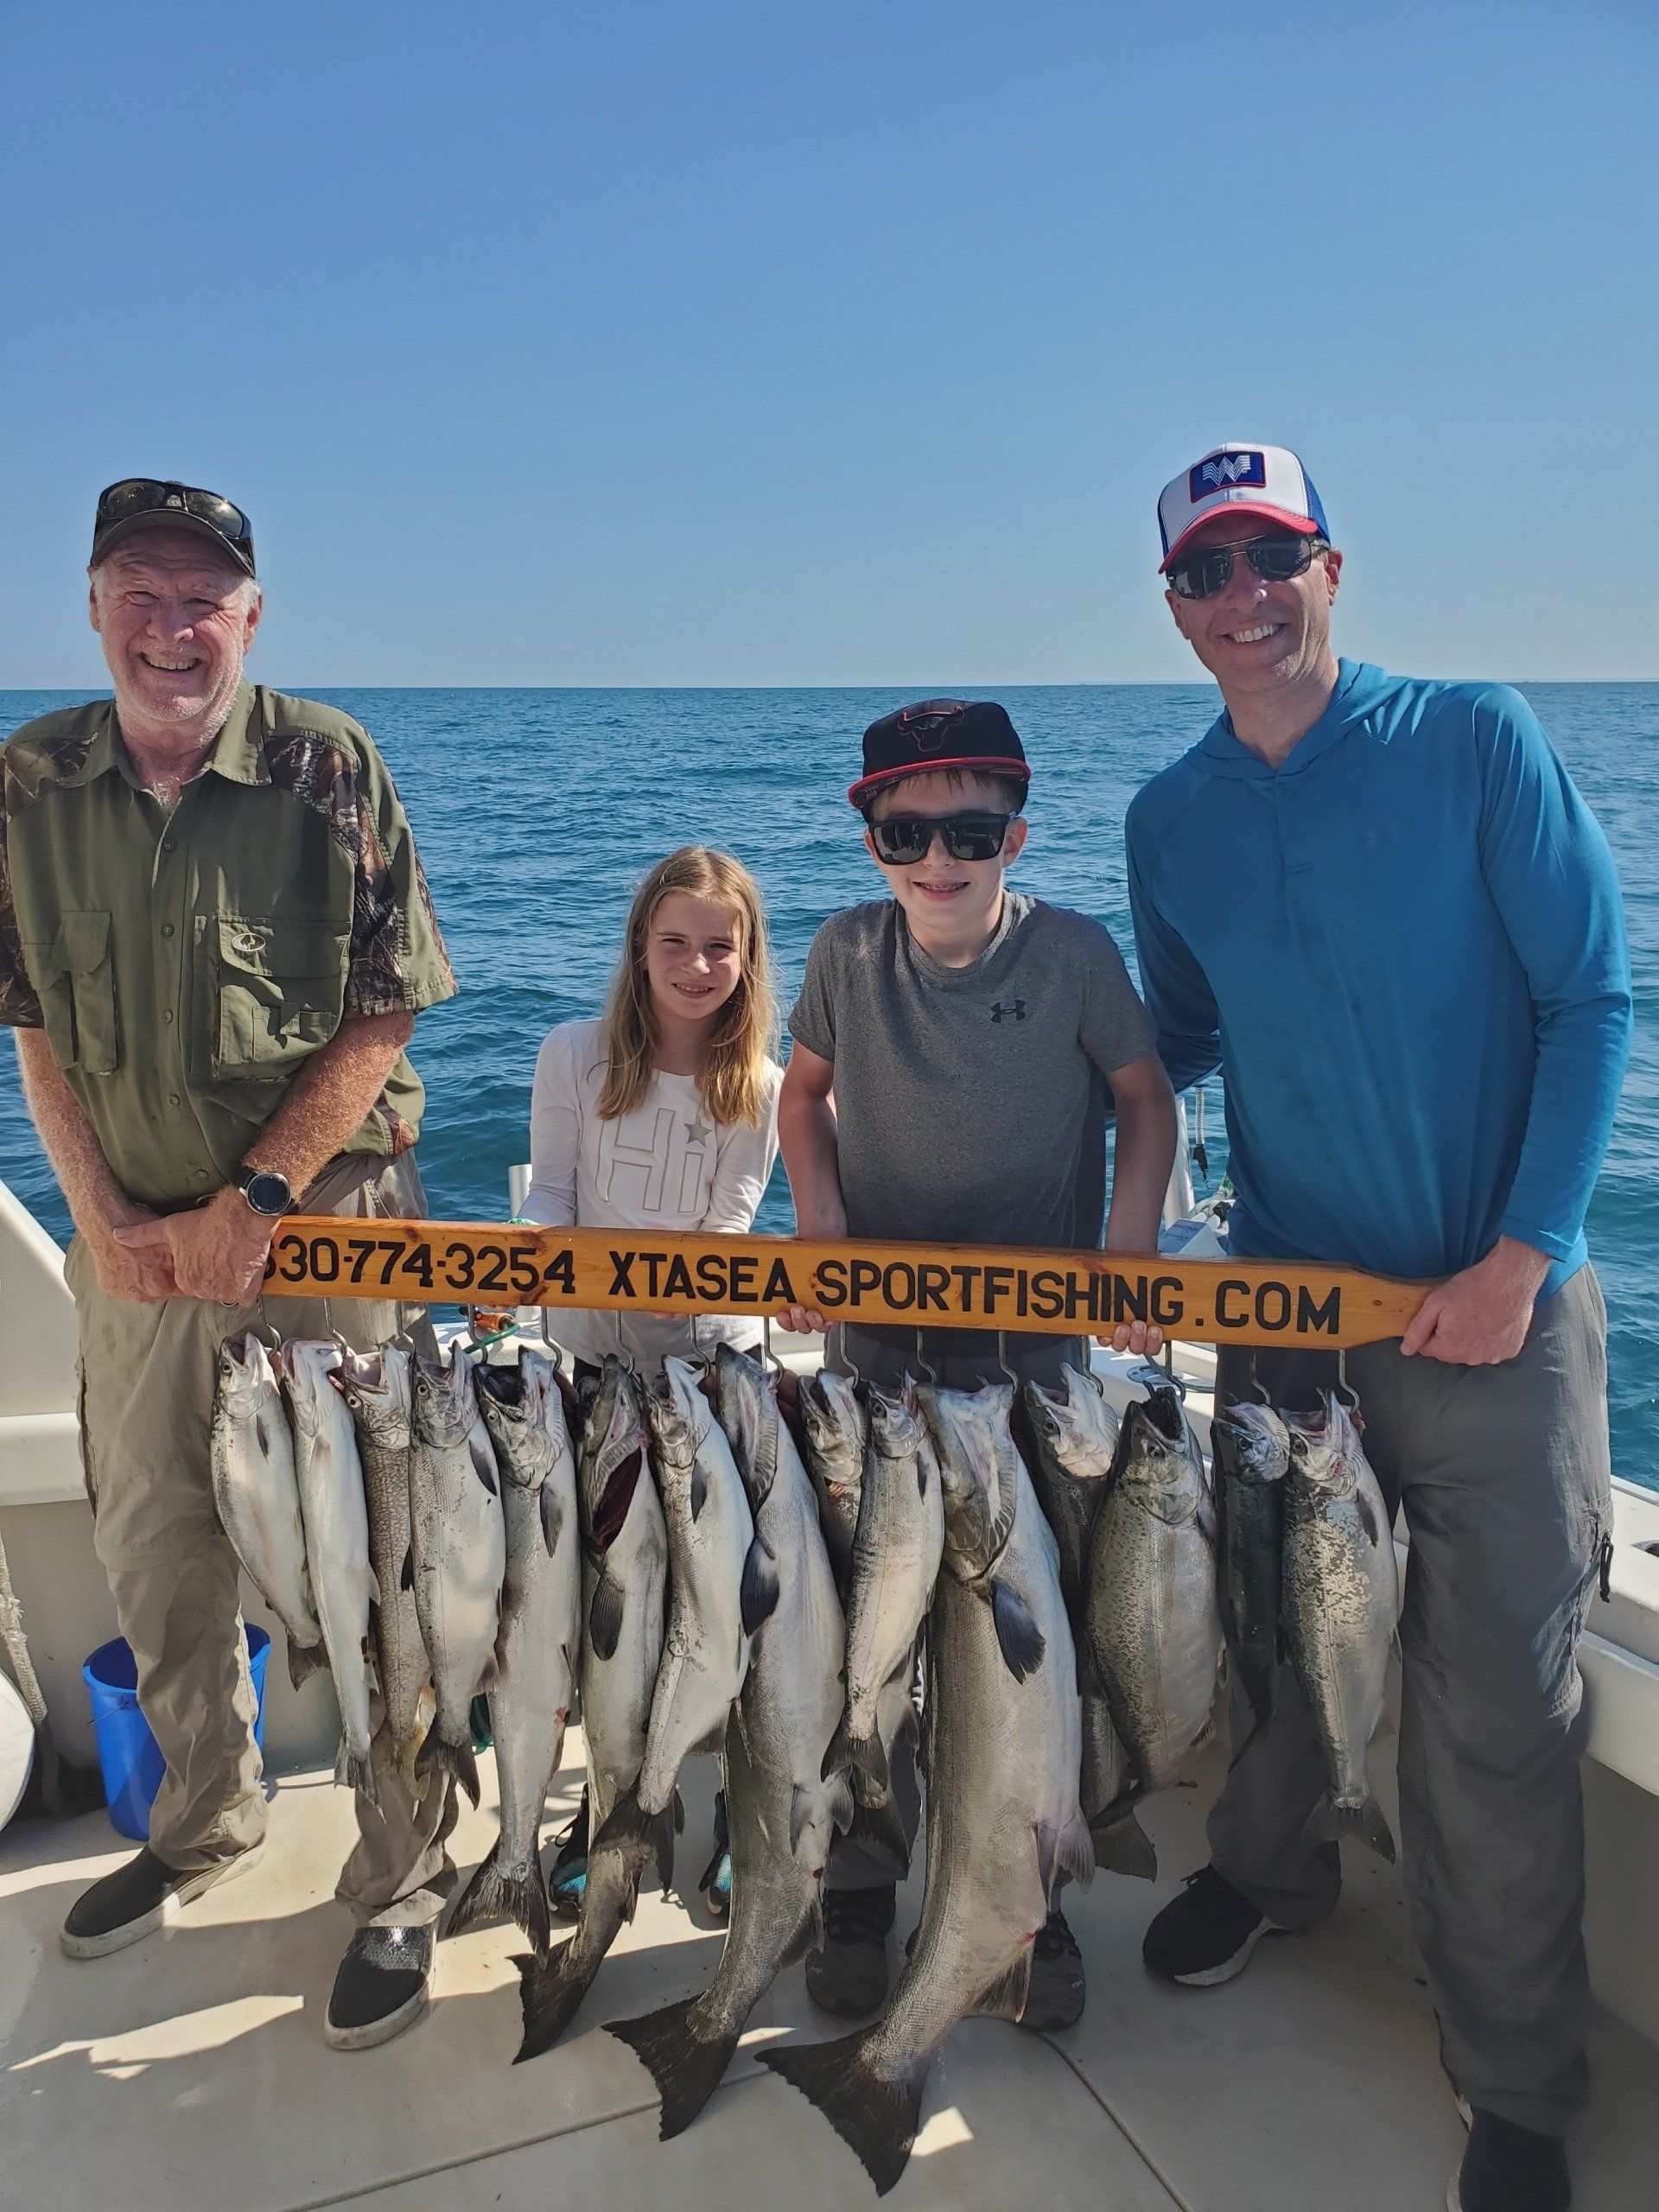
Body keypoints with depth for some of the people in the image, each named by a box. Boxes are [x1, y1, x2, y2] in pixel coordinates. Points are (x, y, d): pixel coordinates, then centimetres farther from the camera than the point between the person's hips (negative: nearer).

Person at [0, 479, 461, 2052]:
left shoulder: (328, 767, -8)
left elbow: (382, 1019, -9)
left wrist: (251, 1206, -13)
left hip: (327, 1223, -4)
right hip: (135, 1236, 4)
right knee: (152, 1550, 16)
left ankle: (399, 1889, 20)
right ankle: (207, 1821, 41)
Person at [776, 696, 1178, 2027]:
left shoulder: (1074, 953, -9)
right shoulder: (849, 953, -3)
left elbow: (1146, 1097, 2)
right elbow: (806, 1091, 11)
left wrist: (1131, 1251, -10)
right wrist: (824, 1228, -2)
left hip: (1034, 1342, -1)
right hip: (876, 1333, 2)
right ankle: (861, 1884, 26)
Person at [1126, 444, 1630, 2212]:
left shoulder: (1474, 740, -6)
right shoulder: (1169, 820, 4)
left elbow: (1591, 997, -7)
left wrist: (1522, 1252, -13)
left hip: (1494, 1308, -3)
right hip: (1283, 1297, 4)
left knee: (1494, 1713, 3)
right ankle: (1269, 1870, 48)